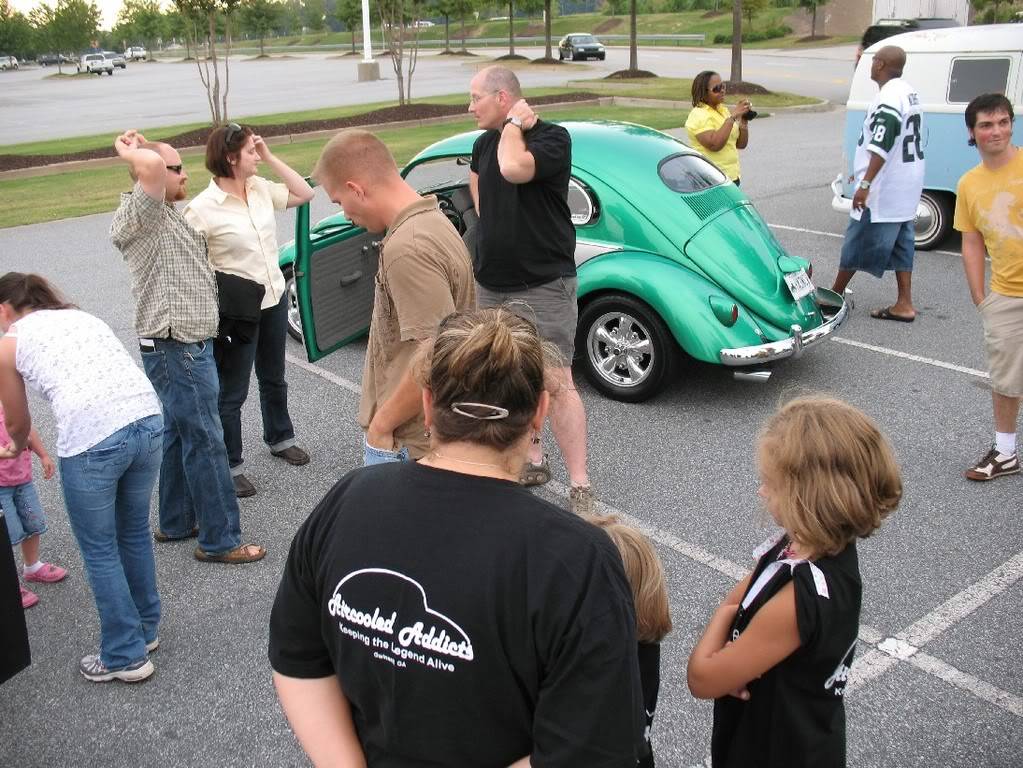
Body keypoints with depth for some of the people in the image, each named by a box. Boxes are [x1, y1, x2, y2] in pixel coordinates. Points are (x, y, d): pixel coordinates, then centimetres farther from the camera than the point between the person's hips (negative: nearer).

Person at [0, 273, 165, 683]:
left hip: (91, 438, -5)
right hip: (146, 419, 6)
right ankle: (145, 629, 41)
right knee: (134, 532, 25)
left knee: (99, 550, 14)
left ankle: (125, 656, 25)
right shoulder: (81, 315, 26)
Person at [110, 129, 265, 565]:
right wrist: (130, 151, -17)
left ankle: (176, 522, 30)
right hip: (177, 352, -10)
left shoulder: (169, 215, 16)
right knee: (205, 443, -5)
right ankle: (219, 540, 3)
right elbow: (150, 165, -34)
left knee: (180, 435, 18)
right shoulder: (138, 216, -15)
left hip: (188, 348, 10)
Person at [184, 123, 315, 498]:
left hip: (274, 300, 7)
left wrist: (270, 158, -2)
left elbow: (304, 193, 6)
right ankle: (231, 466, 19)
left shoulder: (261, 188, 1)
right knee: (233, 393, 5)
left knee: (274, 379, 25)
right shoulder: (202, 208, -18)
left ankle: (280, 438, 45)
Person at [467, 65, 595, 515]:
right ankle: (533, 460, 32)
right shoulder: (484, 143, 10)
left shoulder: (553, 138, -12)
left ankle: (581, 490, -5)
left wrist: (514, 124, -14)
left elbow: (514, 169, -32)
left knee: (555, 384, -11)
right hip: (491, 283, 8)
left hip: (543, 284, -8)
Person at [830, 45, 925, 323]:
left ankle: (834, 296, 13)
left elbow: (881, 146, -27)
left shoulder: (889, 97, -19)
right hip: (907, 186, 10)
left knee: (857, 242, 2)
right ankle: (904, 304, 12)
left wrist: (865, 183, -29)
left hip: (884, 188, -10)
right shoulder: (909, 92, 13)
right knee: (900, 244, 10)